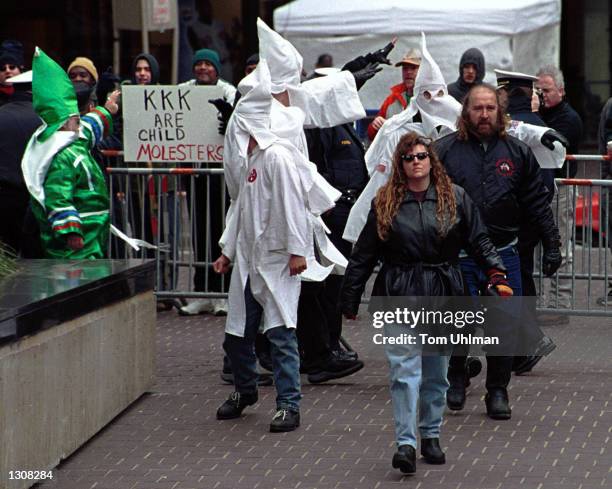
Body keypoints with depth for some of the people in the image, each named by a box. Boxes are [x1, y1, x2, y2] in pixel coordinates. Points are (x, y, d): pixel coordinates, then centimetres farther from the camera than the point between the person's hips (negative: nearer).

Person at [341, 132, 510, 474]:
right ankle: (406, 444, -11)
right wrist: (350, 300, 6)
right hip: (400, 297, -2)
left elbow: (479, 240, 7)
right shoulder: (385, 202, 2)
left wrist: (497, 274, -8)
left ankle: (431, 436, 25)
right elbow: (364, 255, 6)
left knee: (437, 373, 11)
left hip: (443, 295, 2)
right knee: (405, 371, -10)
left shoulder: (455, 198, 4)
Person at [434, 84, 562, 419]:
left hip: (503, 254, 2)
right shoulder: (444, 150, 1)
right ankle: (455, 379, 21)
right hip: (457, 255, -2)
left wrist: (552, 246, 7)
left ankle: (498, 391, 14)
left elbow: (538, 203, 10)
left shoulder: (518, 152, 7)